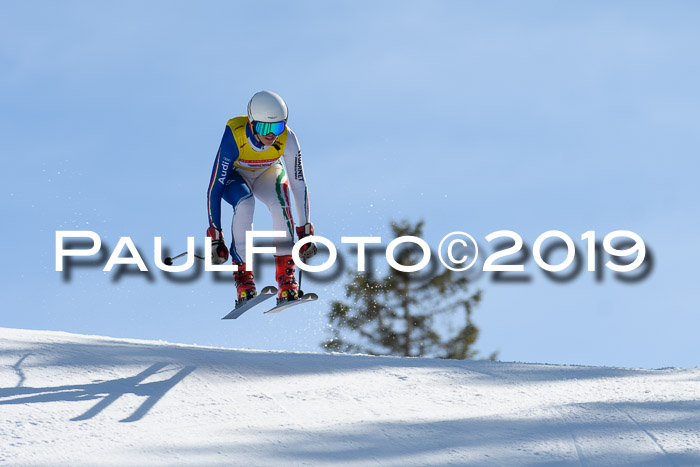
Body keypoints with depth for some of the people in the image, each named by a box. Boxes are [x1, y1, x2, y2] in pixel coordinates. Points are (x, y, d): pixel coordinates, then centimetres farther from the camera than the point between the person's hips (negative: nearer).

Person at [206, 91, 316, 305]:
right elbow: (215, 187, -33)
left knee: (281, 205, -31)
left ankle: (286, 277, -20)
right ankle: (243, 277, -26)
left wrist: (305, 230, -20)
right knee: (245, 203, -36)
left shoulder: (287, 139, -31)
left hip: (268, 173, 2)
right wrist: (215, 236, -34)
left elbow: (299, 184, -20)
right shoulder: (234, 137, -37)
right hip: (234, 174, -2)